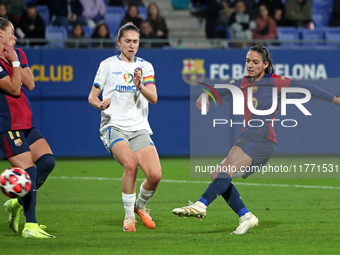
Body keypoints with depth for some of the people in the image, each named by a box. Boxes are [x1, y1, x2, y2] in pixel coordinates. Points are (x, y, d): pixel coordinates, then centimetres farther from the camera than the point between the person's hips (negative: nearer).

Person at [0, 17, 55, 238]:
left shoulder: (18, 54, 13)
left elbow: (30, 84, 3)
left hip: (26, 123, 8)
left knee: (47, 161, -1)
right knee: (27, 170, -12)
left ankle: (18, 203, 14)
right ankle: (30, 226, -6)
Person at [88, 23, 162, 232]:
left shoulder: (145, 67, 12)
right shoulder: (108, 65, 7)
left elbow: (153, 98, 0)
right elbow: (92, 97, 8)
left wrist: (140, 86, -19)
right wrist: (100, 104, -15)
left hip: (139, 128, 3)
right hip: (114, 126, -3)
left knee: (155, 175, -16)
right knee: (130, 164, -31)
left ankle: (140, 205, 18)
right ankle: (129, 216, -13)